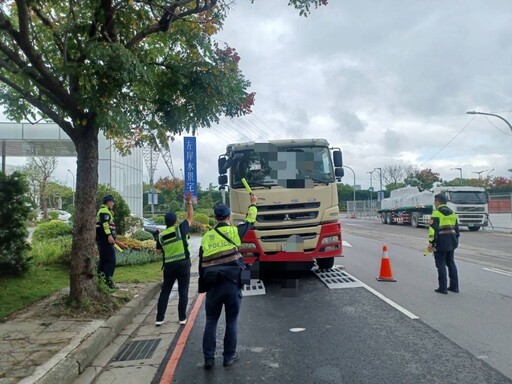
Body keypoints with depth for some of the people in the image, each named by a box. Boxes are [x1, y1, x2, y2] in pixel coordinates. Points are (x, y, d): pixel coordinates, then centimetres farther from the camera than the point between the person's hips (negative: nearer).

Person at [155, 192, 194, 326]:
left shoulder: (161, 235, 2)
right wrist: (189, 202, 9)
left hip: (169, 266, 3)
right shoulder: (180, 229, -8)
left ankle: (159, 318, 11)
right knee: (183, 292, 6)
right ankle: (182, 318, 9)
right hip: (183, 264, -2)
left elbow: (158, 251, 13)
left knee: (165, 291, 11)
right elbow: (190, 216, 4)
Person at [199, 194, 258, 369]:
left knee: (211, 322, 13)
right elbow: (249, 222, 18)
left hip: (213, 285, 2)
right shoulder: (234, 231, -2)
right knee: (231, 321, 12)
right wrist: (253, 205, 34)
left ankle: (208, 358, 15)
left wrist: (203, 287, 16)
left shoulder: (206, 237, 5)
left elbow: (202, 265, 7)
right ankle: (229, 356, 20)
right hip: (232, 284, -2)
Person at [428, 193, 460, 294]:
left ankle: (442, 288, 1)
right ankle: (454, 286, 20)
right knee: (451, 262, 16)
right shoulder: (452, 213, 14)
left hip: (441, 240, -7)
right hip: (452, 240, 8)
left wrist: (431, 242, -17)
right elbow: (456, 228, 19)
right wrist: (456, 240, 25)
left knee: (441, 264, -1)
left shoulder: (437, 213, -11)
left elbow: (433, 228, -18)